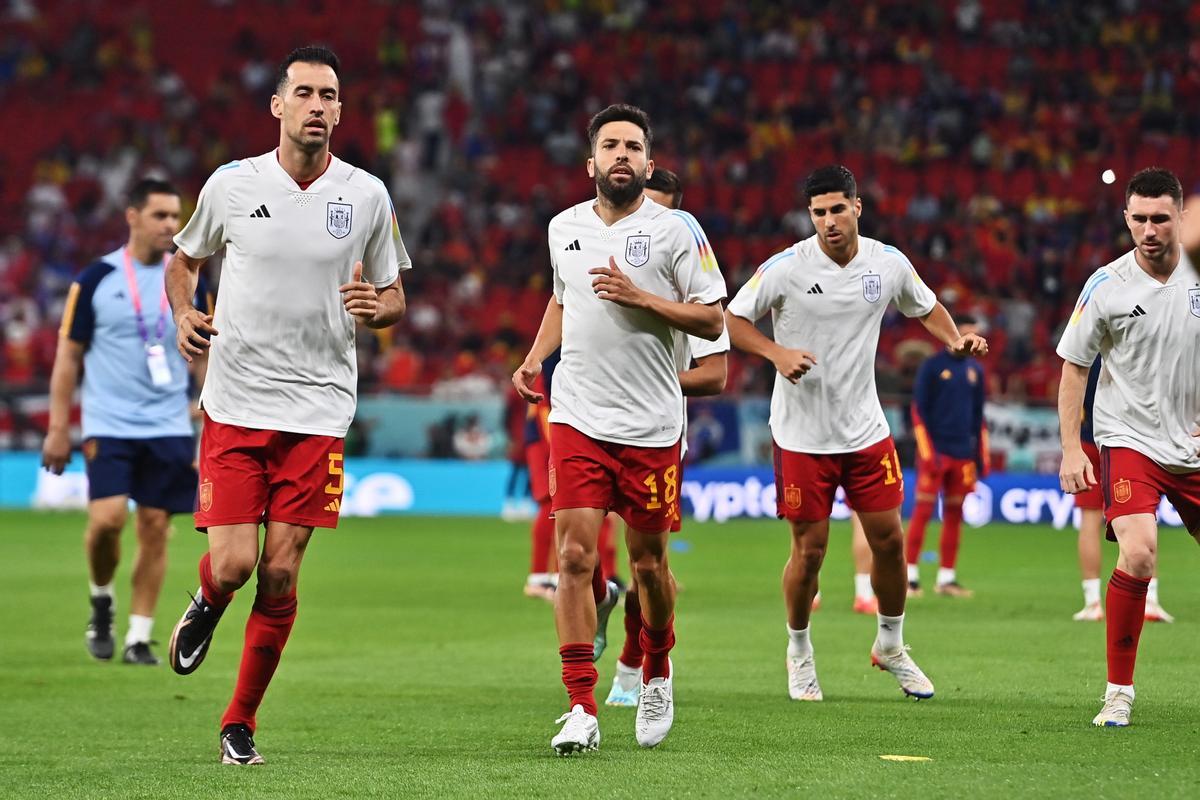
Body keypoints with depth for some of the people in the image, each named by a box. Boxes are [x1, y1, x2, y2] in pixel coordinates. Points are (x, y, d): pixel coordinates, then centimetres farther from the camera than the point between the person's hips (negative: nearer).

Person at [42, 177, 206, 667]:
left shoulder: (189, 283, 5)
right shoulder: (96, 279, -2)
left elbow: (205, 357, 12)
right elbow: (68, 355, 1)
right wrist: (58, 428, -3)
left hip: (169, 428, 3)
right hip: (108, 425, -3)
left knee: (155, 528, 0)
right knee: (107, 517, -16)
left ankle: (139, 637, 9)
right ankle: (101, 600, 13)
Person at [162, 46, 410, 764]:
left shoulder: (368, 195, 2)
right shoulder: (232, 184, 0)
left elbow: (395, 299, 12)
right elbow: (184, 259, 17)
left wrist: (377, 306, -12)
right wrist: (184, 314, -2)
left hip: (318, 409, 1)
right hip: (235, 404, -1)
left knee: (281, 575, -2)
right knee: (232, 565, -10)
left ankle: (241, 722, 14)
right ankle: (205, 609, 29)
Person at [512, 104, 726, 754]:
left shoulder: (676, 229, -4)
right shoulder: (564, 229, 9)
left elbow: (712, 320, -6)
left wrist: (640, 297, -17)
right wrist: (535, 358, 13)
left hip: (650, 426, -2)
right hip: (577, 419, 2)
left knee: (648, 563, 7)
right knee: (574, 557, -10)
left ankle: (656, 674, 35)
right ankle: (582, 711, -8)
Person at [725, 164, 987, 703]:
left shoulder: (889, 264, -2)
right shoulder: (786, 268, -13)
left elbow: (926, 308, 16)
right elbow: (731, 319, -6)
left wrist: (955, 339, -3)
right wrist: (777, 353, -22)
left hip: (866, 430, 3)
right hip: (802, 433, -3)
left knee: (889, 539, 4)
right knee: (810, 550, 0)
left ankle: (891, 645, 26)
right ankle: (799, 653, 23)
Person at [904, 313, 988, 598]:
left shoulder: (975, 370, 12)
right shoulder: (932, 366, -4)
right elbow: (918, 411, -6)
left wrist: (982, 456, 11)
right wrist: (928, 454, -12)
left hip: (963, 454, 5)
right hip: (935, 453, -5)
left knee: (954, 515, 5)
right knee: (923, 511, -6)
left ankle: (947, 577, 10)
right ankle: (910, 575, -3)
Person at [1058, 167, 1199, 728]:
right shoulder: (1107, 286, -8)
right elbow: (1074, 365, 0)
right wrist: (1070, 448, -6)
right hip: (1130, 441, -4)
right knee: (1138, 556, -22)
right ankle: (1119, 692, -12)